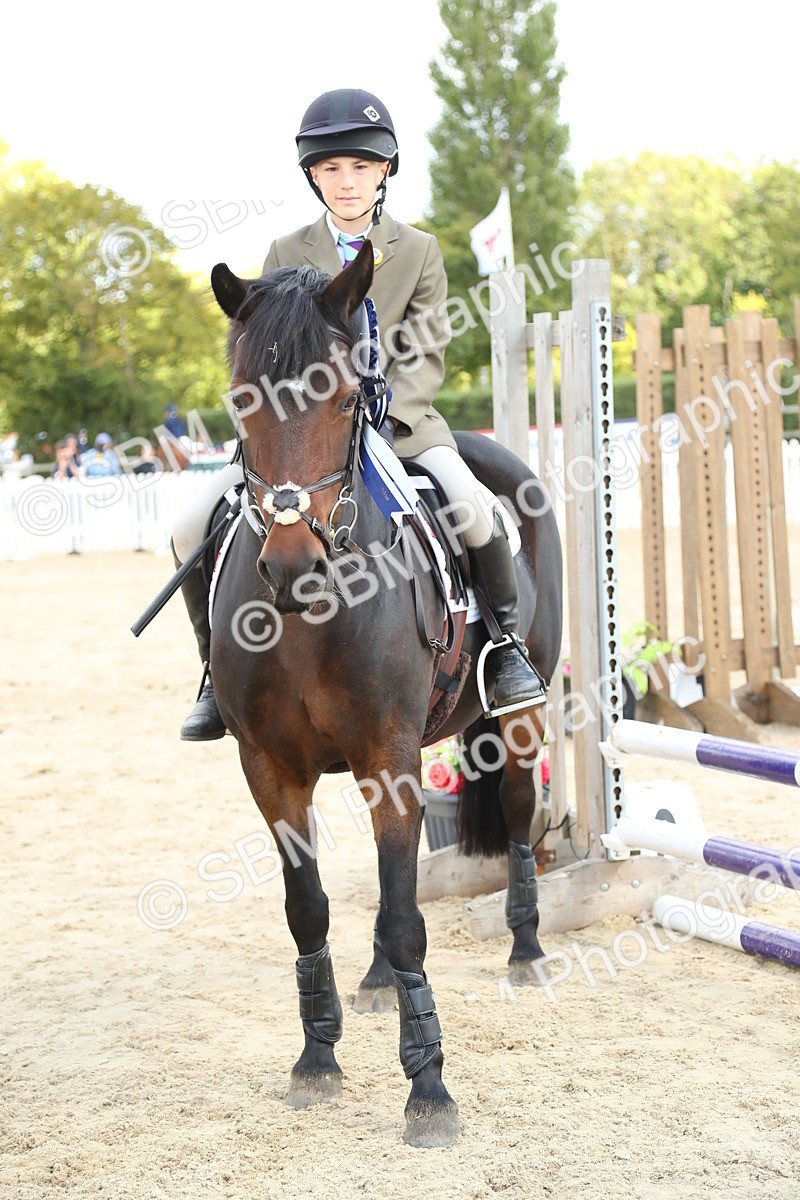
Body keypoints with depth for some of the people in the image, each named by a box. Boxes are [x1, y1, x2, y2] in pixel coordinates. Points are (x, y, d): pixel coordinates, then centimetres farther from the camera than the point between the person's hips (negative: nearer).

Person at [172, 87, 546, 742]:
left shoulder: (419, 251, 5)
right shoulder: (287, 253, 9)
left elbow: (426, 357, -1)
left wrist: (380, 411, -18)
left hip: (398, 419, -1)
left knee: (475, 508, -29)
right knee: (193, 528, -15)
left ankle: (508, 642, -6)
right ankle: (220, 668, 4)